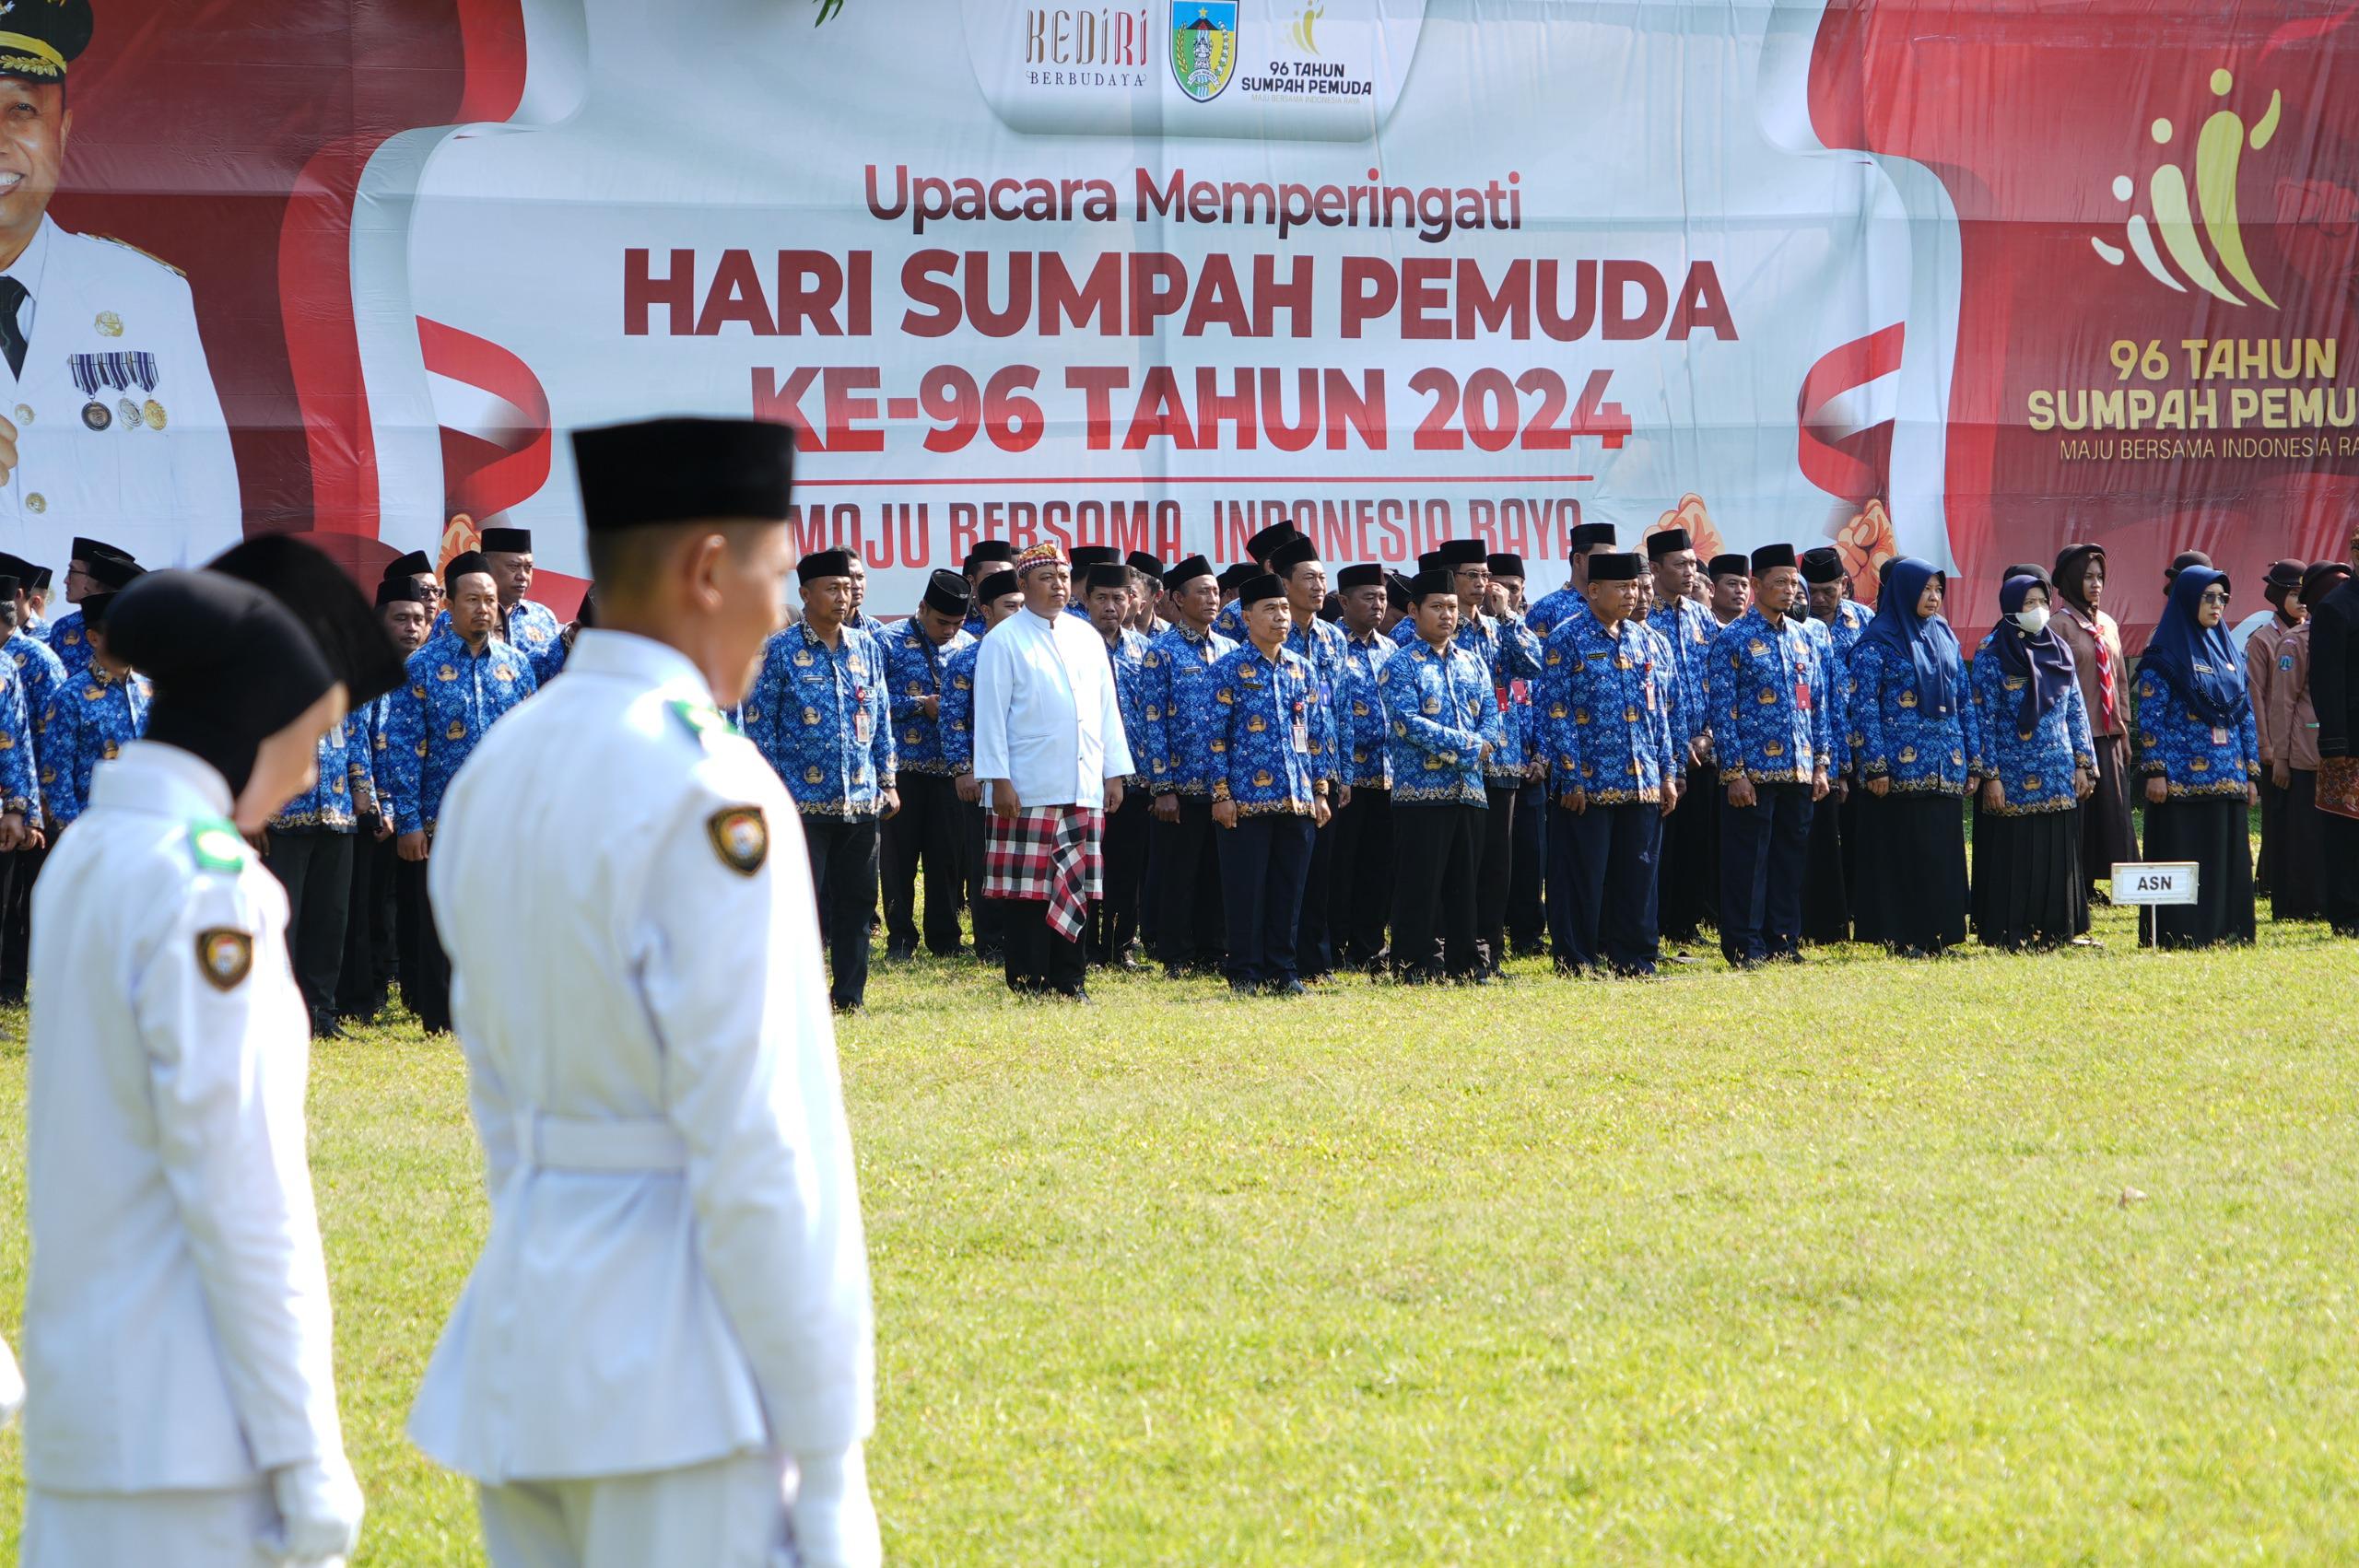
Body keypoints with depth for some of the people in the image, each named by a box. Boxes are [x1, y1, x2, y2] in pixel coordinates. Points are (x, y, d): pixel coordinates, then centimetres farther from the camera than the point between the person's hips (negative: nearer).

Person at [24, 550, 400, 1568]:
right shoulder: (205, 881, -14)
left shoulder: (82, 859, 12)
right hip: (193, 1409, -9)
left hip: (80, 1379, 9)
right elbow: (240, 1190, -18)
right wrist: (304, 1455, -16)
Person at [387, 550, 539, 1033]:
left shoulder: (517, 664, 7)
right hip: (441, 824, -3)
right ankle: (442, 1022, 10)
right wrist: (408, 822, -10)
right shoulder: (422, 666, -3)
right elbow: (402, 747, -5)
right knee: (440, 929, 1)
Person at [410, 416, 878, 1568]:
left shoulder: (497, 772, 11)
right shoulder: (706, 790, -15)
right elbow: (756, 1145, -17)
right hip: (682, 1378, -8)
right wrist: (826, 1450, -13)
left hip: (524, 1345, 9)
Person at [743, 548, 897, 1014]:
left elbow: (881, 719, 17)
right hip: (804, 799, -5)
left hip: (861, 800, 5)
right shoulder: (779, 650, -2)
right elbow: (759, 725, -3)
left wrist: (888, 781, 12)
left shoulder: (865, 647, 11)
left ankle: (850, 994, 15)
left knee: (857, 901, 7)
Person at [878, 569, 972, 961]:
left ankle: (945, 938, 14)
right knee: (899, 854, 2)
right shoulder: (890, 642, -5)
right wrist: (920, 705, -15)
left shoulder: (968, 645, 7)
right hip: (903, 766, -3)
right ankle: (900, 938, 10)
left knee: (948, 855, 4)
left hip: (950, 768, 3)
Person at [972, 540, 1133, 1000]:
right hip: (1029, 790, -5)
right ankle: (1029, 980, 2)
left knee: (1079, 885, 5)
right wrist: (999, 780, -10)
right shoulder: (1004, 641, -1)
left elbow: (1107, 708, 17)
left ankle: (1069, 979, 11)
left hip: (1085, 788, 5)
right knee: (1030, 889, -3)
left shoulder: (1086, 637, 14)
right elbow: (991, 715, -4)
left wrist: (1114, 772, 12)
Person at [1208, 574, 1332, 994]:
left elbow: (1317, 733, 15)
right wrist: (1221, 794, -9)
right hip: (1247, 797, -4)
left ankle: (1283, 970, 14)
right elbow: (1216, 734, -4)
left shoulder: (1303, 669, 12)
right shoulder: (1229, 669, -2)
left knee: (1290, 888, 7)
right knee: (1247, 888, -1)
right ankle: (1245, 973, 6)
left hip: (1298, 800, 4)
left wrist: (1321, 789, 9)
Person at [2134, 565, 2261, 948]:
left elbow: (2246, 715, 16)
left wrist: (2251, 773, 12)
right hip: (2183, 779, -6)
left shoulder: (2227, 651, 15)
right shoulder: (2164, 654, -4)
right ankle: (2177, 936, -1)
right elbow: (2149, 716, -9)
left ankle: (2226, 930, 11)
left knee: (2227, 858, 6)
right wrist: (2155, 771, -16)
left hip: (2227, 778, 6)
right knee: (2182, 859, -4)